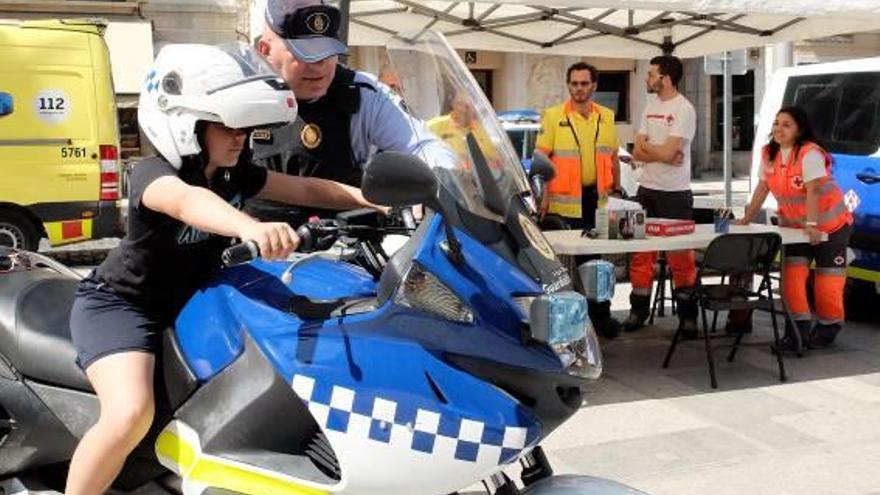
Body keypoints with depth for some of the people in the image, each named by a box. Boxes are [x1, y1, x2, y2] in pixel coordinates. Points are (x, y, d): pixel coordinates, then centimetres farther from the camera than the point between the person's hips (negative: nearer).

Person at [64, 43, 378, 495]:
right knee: (132, 414, -31)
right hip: (118, 303, -8)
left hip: (186, 302, 8)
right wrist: (251, 228, -70)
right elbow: (186, 201, -49)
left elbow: (304, 189, -5)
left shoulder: (235, 173, -2)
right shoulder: (153, 173, -25)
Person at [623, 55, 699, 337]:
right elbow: (637, 153, 5)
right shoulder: (651, 106, 11)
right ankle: (638, 311, 19)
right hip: (646, 189, 7)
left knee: (681, 258, 0)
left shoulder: (684, 110, -10)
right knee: (641, 254, 9)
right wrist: (664, 154, -11)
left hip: (675, 194, -6)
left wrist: (645, 147, -2)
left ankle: (688, 317, 8)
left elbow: (667, 152, -20)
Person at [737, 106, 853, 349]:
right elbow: (762, 187, 4)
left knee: (827, 278, 2)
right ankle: (799, 326, 2)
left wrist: (812, 225, -38)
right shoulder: (769, 153, -1)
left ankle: (828, 325, 20)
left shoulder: (810, 153, -23)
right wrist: (747, 218, 1)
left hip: (830, 224, -6)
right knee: (792, 274, -5)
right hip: (794, 225, 6)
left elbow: (813, 191, -31)